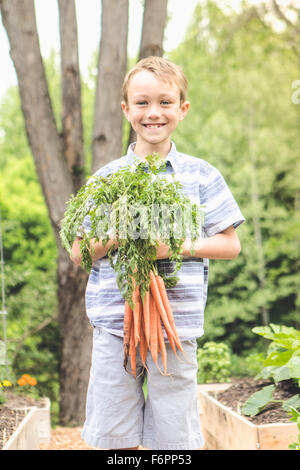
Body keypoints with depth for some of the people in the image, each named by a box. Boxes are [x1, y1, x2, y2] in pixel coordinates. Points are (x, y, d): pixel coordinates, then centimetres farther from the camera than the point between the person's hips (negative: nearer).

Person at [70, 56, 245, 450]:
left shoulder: (201, 176, 3)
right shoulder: (105, 179, 6)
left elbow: (230, 244, 5)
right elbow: (78, 253, 8)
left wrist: (179, 246, -11)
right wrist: (114, 237, -12)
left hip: (177, 325, -1)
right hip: (114, 323, 1)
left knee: (174, 439, 6)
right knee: (113, 439, 7)